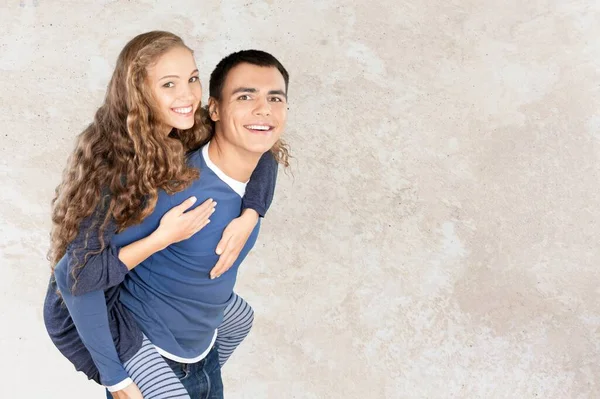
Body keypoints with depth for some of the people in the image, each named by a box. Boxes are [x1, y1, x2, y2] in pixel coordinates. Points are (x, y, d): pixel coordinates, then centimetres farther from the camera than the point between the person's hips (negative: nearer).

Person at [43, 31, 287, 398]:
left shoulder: (190, 133, -16)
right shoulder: (113, 170, -36)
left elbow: (259, 155, -9)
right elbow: (76, 275, -37)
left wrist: (246, 219, -25)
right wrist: (163, 238, -37)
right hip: (94, 306, -7)